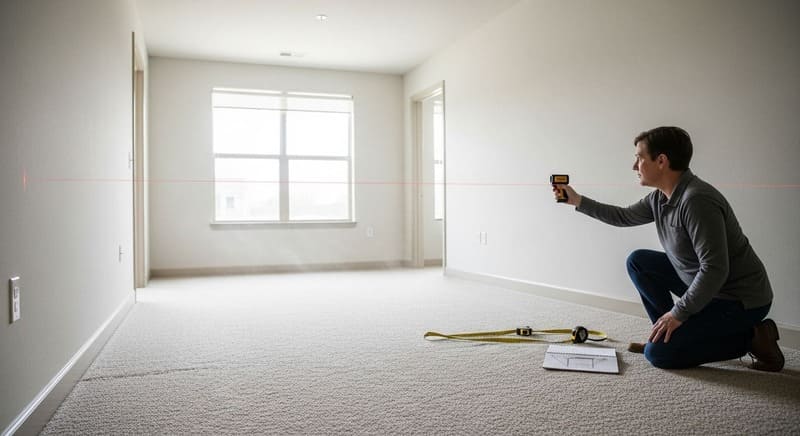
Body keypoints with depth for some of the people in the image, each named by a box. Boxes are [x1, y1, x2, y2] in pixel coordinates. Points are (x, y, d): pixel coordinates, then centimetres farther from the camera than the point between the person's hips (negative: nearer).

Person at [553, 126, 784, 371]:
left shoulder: (696, 200, -27)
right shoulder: (660, 198, 1)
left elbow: (715, 269, -30)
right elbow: (624, 217, 18)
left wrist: (678, 313, -22)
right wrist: (577, 201, 13)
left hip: (741, 300, -9)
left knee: (658, 353, -11)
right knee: (638, 261, 7)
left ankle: (750, 338, -1)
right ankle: (670, 332, 10)